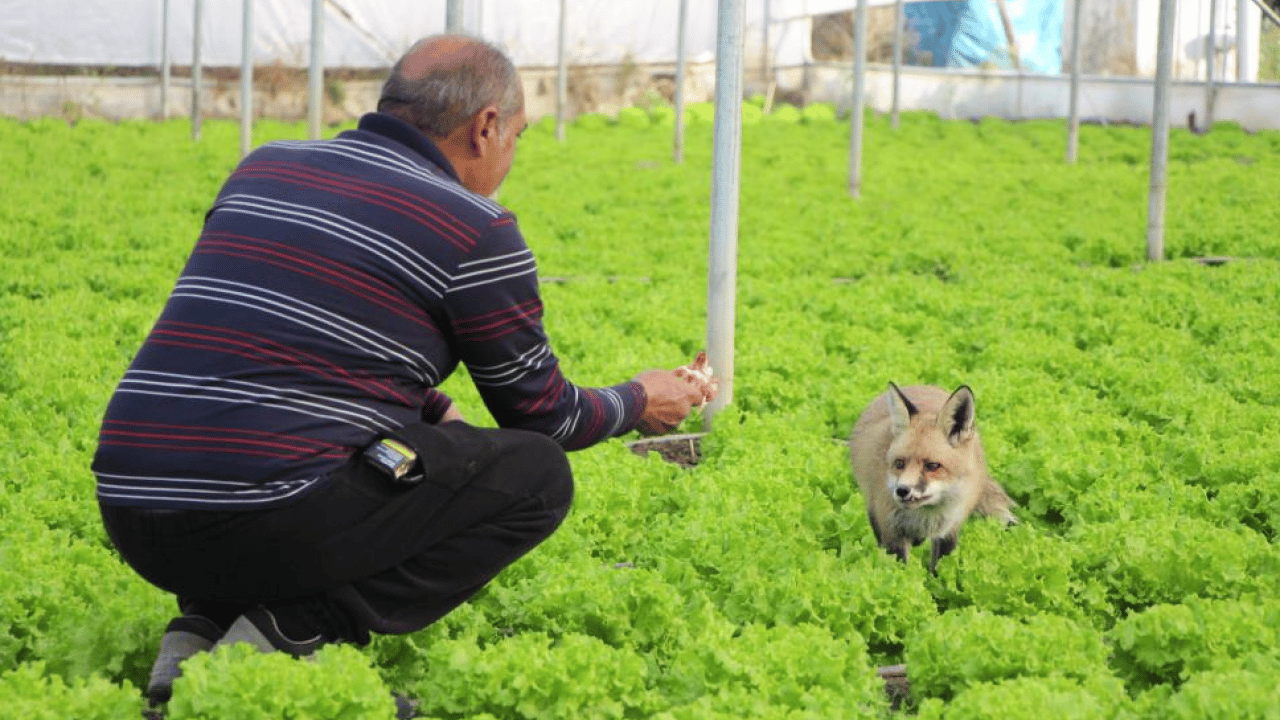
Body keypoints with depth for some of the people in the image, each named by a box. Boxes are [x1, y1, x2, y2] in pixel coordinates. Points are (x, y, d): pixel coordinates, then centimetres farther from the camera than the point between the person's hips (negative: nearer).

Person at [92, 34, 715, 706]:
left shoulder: (263, 168, 20)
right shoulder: (476, 231, 1)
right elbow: (542, 415, 14)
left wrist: (436, 416, 40)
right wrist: (636, 404, 35)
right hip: (272, 524, -7)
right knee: (538, 473, 9)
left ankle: (202, 625, 8)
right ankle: (297, 630, -6)